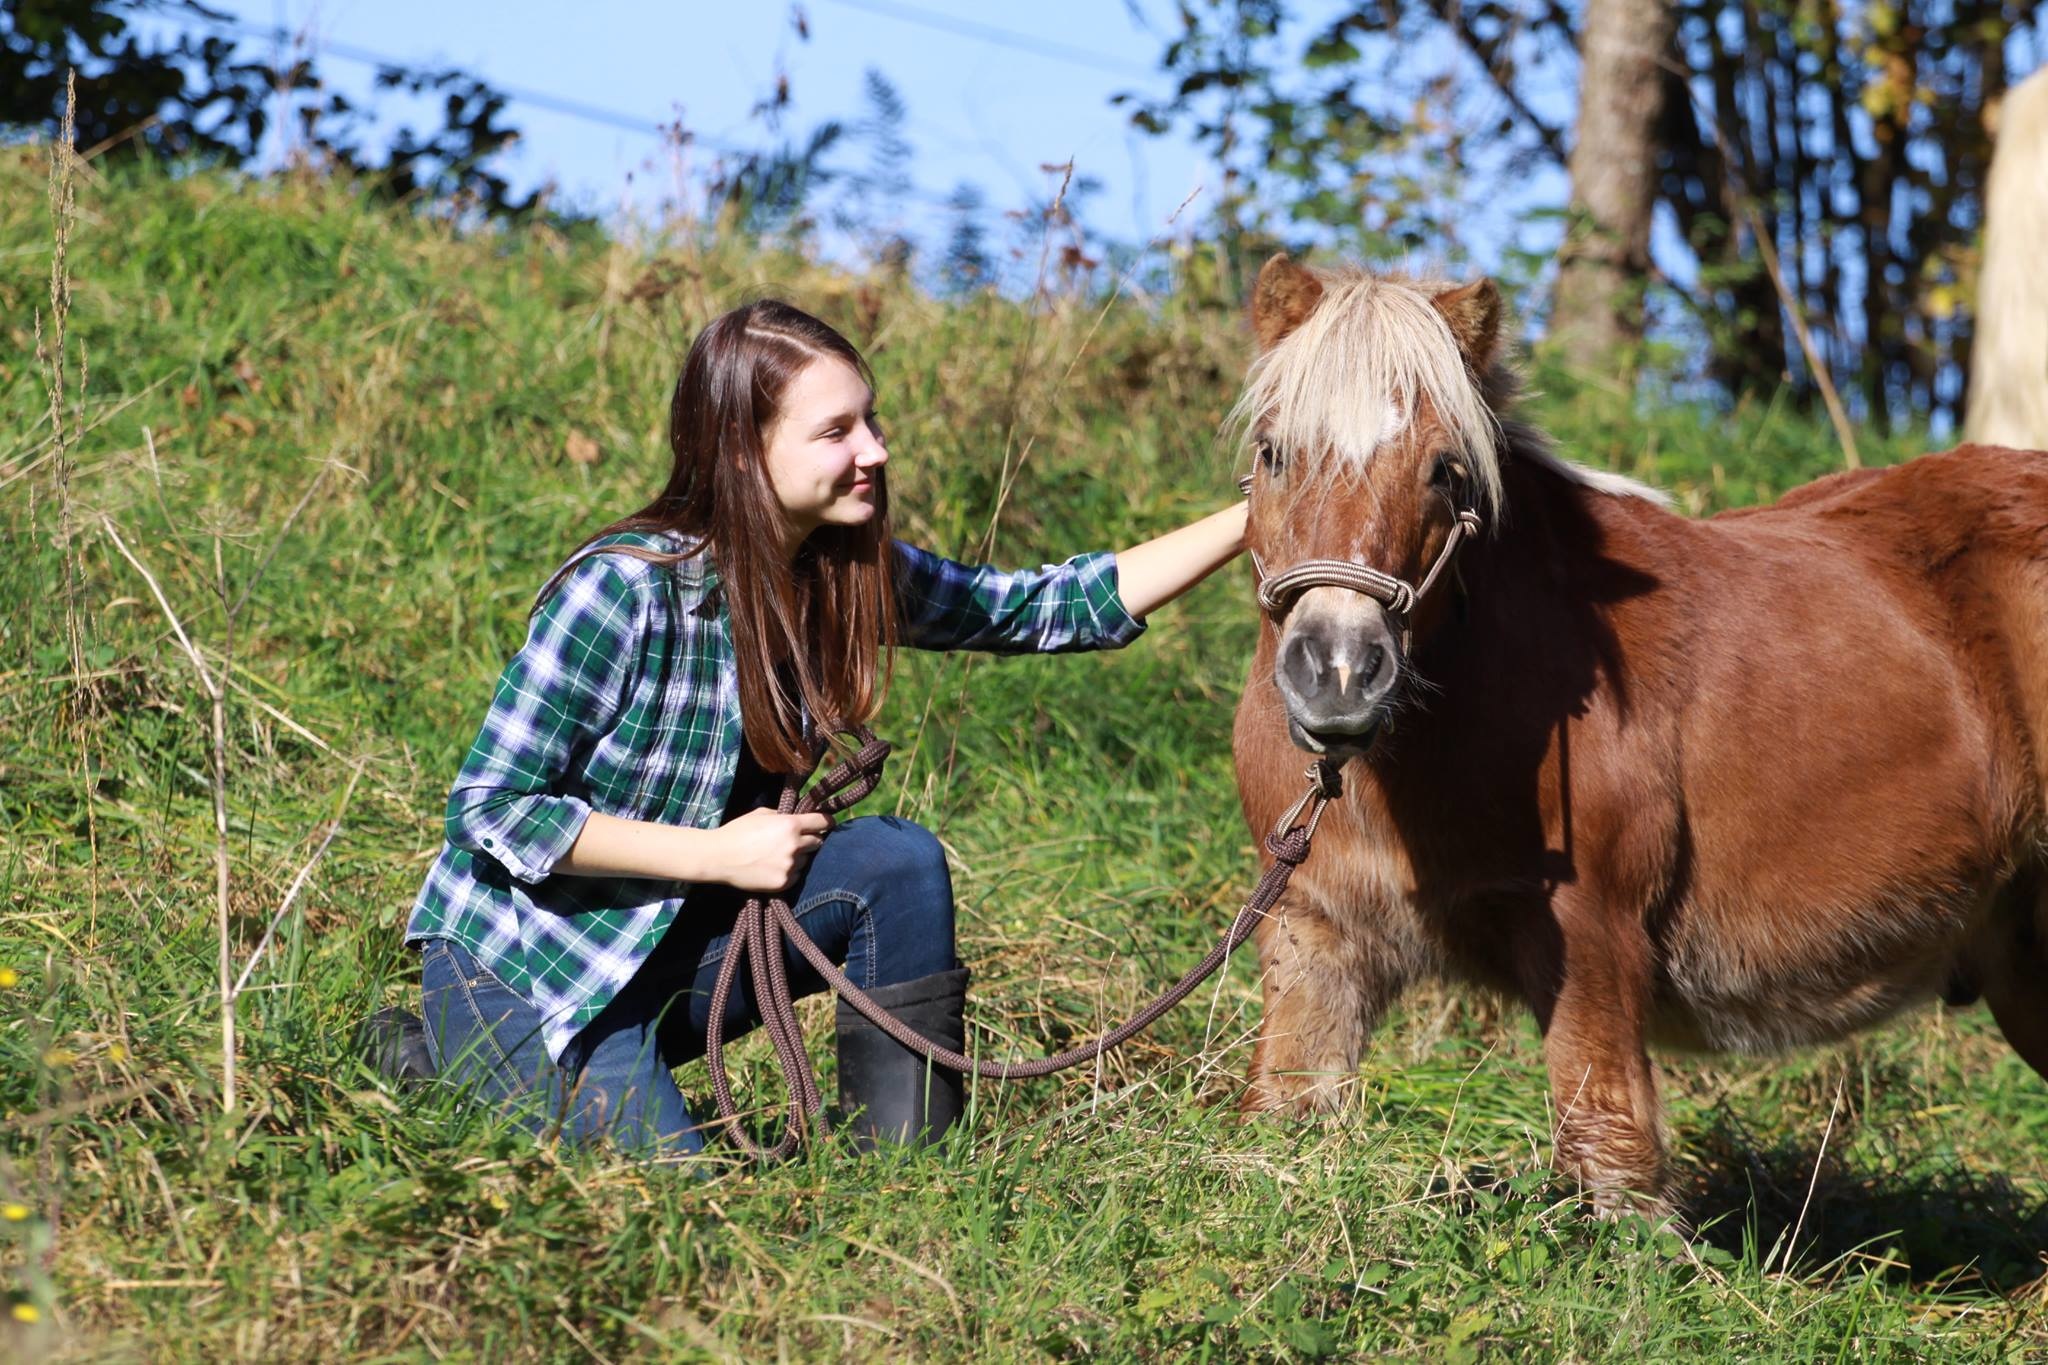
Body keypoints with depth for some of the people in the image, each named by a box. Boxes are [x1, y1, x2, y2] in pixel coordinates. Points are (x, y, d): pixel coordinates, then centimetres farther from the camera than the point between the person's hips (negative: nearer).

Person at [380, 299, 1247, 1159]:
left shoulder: (850, 573, -5)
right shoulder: (624, 590, -25)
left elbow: (1061, 607, 1)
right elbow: (491, 810, -23)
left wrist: (1250, 520, -8)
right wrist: (719, 854, -24)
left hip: (677, 950, 6)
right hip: (515, 968, -6)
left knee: (897, 862, -13)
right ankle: (440, 1060, 7)